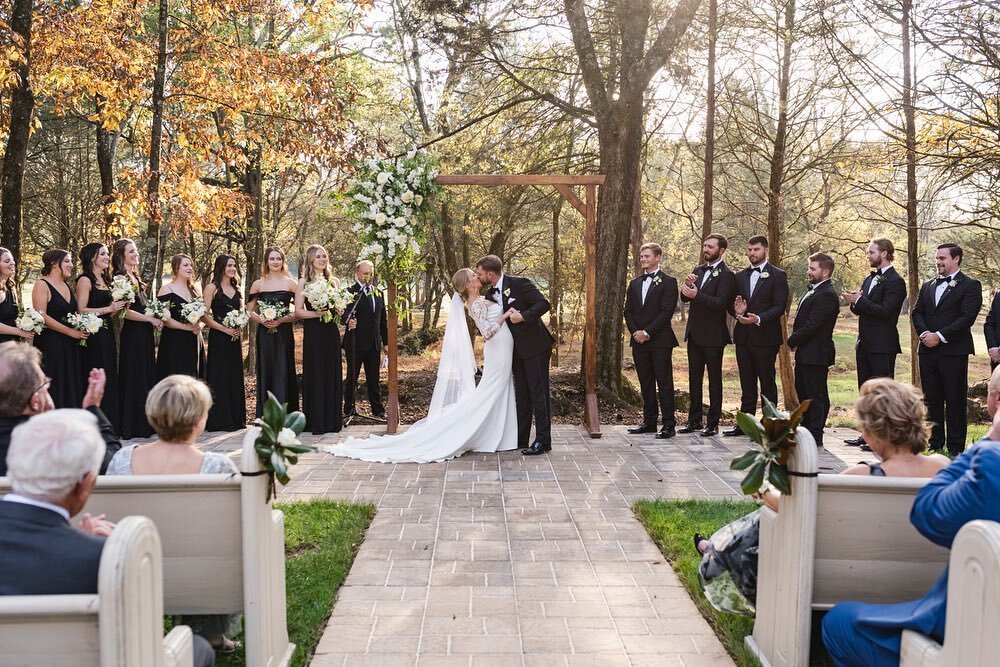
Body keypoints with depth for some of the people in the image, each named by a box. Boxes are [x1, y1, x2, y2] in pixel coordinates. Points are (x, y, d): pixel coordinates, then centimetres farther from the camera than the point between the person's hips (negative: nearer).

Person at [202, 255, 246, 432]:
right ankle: (219, 419, 2)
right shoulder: (212, 288, -4)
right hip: (218, 338, -6)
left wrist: (240, 328, 0)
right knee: (219, 377, -4)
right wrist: (225, 329, -15)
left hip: (235, 338, 6)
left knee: (235, 376, 8)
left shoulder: (237, 289, 14)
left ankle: (235, 418, 15)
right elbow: (204, 316, -10)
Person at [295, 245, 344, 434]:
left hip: (331, 331, 4)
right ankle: (316, 422, 4)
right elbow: (298, 311, -5)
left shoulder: (334, 281, 12)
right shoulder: (304, 282, 1)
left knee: (333, 374, 6)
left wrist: (339, 311, -5)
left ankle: (333, 420, 13)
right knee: (315, 374, -1)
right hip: (313, 333, -4)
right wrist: (318, 313, -18)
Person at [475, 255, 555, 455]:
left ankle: (543, 441, 2)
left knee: (538, 393, -4)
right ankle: (521, 439, 22)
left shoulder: (519, 283, -16)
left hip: (535, 347, -8)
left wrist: (522, 316, -29)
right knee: (521, 395, 13)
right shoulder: (491, 294, 8)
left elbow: (544, 304, -22)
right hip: (517, 349, 8)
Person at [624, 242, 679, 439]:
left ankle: (669, 425, -1)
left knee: (664, 383, -4)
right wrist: (635, 331, -4)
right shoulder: (634, 284, 16)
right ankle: (649, 421, 18)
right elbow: (628, 311, 13)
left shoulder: (668, 282, -3)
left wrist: (647, 332, -14)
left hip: (660, 341, -6)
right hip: (639, 341, 6)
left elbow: (667, 312, -11)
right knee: (646, 383, 11)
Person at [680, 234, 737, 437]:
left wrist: (696, 295, -30)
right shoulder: (698, 271, 12)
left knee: (714, 380, 2)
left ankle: (713, 423, 9)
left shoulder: (726, 275, -11)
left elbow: (720, 303, -21)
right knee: (694, 378, 13)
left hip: (713, 336, -7)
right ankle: (694, 420, 22)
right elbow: (685, 298, 8)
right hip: (694, 334, 8)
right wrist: (688, 286, -12)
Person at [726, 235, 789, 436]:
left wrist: (759, 319, -22)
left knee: (767, 383, 2)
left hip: (765, 336, -5)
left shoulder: (777, 275, -2)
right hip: (743, 336, 5)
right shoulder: (740, 276, 14)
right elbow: (733, 304, 15)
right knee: (747, 383, 10)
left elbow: (780, 307, -9)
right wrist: (737, 311, -8)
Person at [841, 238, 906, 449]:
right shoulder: (869, 279, 16)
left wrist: (859, 300, -18)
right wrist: (854, 300, -5)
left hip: (882, 346, -9)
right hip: (865, 344, 9)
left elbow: (885, 311, -20)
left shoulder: (895, 281, -11)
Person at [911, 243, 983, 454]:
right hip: (928, 351, 6)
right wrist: (924, 333, -6)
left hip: (953, 351, -6)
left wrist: (940, 336, -16)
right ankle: (935, 444, 18)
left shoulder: (970, 286, -2)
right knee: (932, 400, 9)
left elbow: (967, 317, -11)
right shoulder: (928, 286, 17)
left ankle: (956, 449, 6)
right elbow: (917, 313, 12)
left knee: (955, 401, -1)